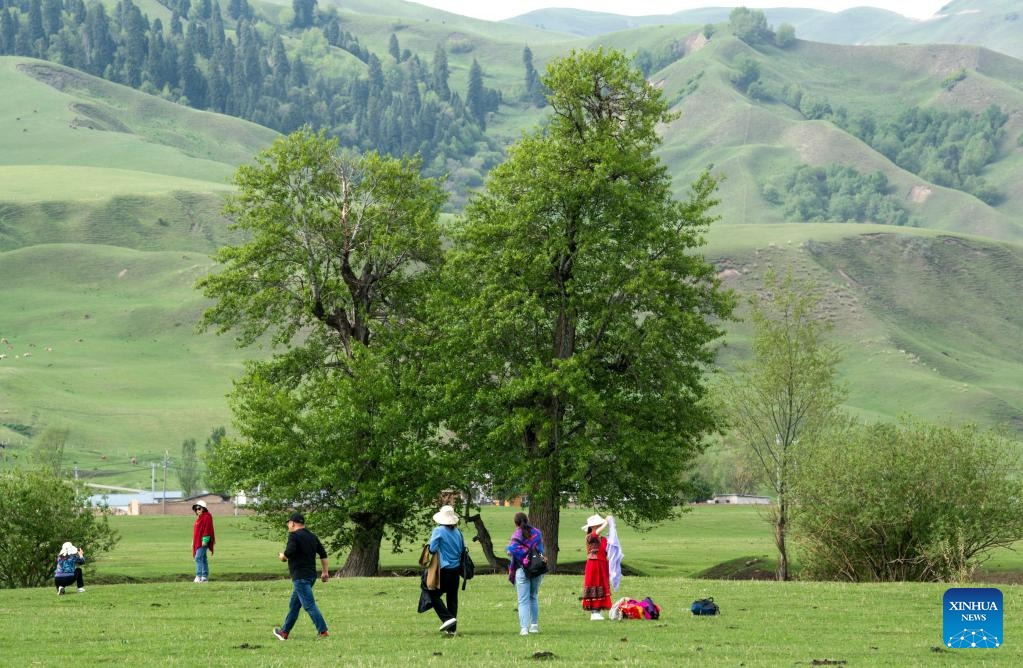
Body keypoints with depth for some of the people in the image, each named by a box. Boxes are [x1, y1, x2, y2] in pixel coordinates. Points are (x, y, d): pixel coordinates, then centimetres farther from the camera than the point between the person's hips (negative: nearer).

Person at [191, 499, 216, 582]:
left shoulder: (207, 517, -11)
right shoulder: (200, 517, 19)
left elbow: (207, 529, -18)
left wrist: (204, 540, -23)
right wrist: (194, 542, 22)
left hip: (203, 542, -10)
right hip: (198, 541, 10)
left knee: (198, 558, -17)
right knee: (203, 559, 11)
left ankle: (199, 576, -21)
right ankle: (205, 577, 14)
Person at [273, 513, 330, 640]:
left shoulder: (294, 536, -10)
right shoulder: (312, 536, 15)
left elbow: (289, 553, -23)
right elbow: (323, 554, 16)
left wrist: (282, 556, -1)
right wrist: (325, 571, 19)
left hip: (300, 577, -9)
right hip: (311, 575, 9)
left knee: (309, 605, -11)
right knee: (294, 606, 17)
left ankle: (323, 631, -16)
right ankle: (284, 632, 25)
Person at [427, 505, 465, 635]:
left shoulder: (438, 531, -12)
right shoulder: (457, 532, 4)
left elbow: (432, 549, -13)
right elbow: (463, 548, 8)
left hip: (444, 568, -6)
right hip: (456, 568, 6)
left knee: (434, 595, 2)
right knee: (452, 597, 10)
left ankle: (447, 618, -15)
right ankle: (451, 629, 11)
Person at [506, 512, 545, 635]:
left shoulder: (517, 535, -9)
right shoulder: (537, 533, 4)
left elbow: (511, 550, -21)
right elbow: (541, 549, 7)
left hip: (522, 570, -4)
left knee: (523, 601, -1)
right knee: (533, 597, 20)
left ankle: (524, 628, -10)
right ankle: (534, 625, 22)